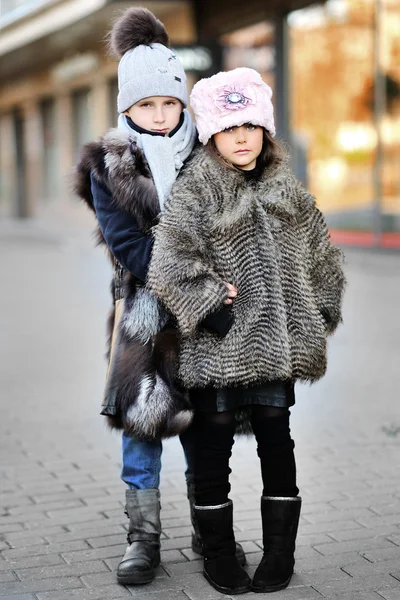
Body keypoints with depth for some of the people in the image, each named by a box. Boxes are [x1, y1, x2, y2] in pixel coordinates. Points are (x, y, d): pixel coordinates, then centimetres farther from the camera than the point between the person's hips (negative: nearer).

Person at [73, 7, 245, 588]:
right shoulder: (109, 165, -3)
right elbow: (129, 245, -11)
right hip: (146, 312, -2)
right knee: (142, 420, -1)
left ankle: (209, 530, 25)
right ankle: (143, 537, 13)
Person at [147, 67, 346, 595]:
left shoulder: (286, 189, 10)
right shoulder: (194, 191, -6)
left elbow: (320, 257, 17)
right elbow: (170, 265, -16)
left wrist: (316, 314, 9)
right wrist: (214, 301, -17)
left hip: (276, 341, 4)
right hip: (218, 347, -3)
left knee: (276, 441, 9)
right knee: (214, 444, 6)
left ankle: (280, 552, 21)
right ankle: (219, 554, 20)